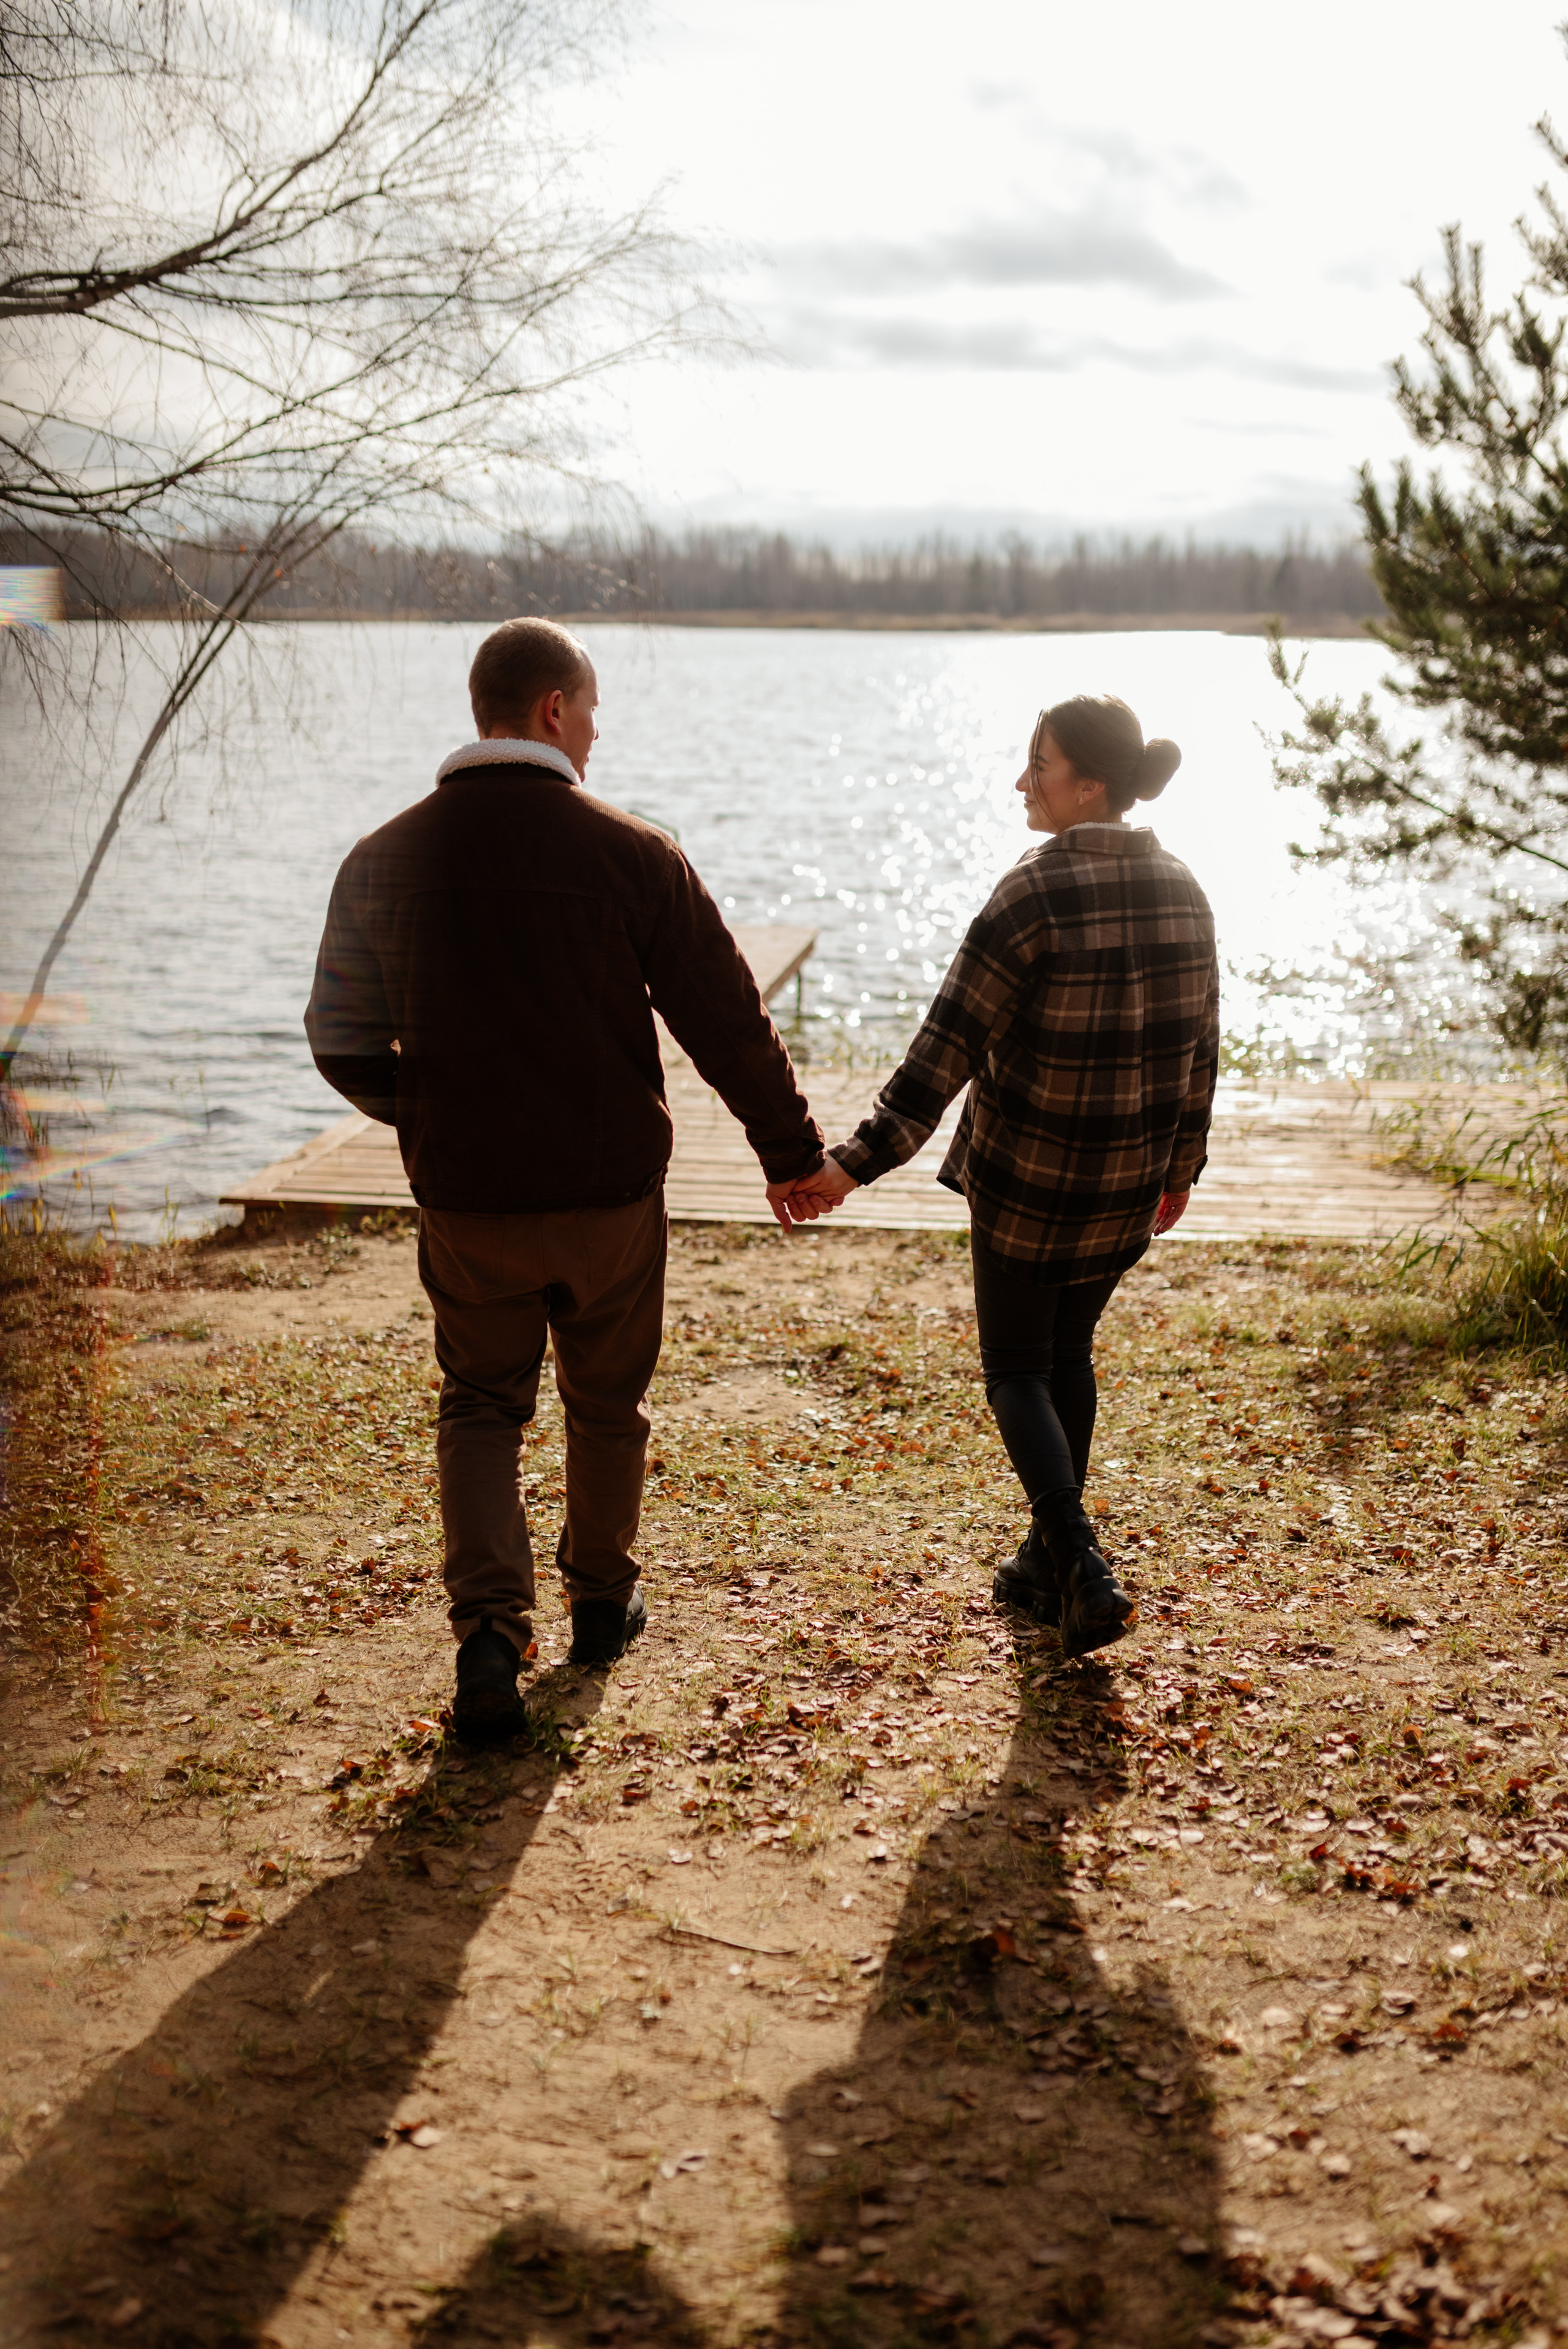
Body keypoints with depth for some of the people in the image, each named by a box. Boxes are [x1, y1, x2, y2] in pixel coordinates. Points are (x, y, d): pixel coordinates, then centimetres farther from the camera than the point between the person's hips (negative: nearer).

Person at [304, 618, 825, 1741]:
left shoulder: (385, 860, -4)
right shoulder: (630, 853, -12)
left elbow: (342, 1043, 2)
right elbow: (729, 1024, -9)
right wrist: (793, 1150, 4)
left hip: (465, 1196, 1)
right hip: (609, 1188, -1)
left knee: (482, 1405, 16)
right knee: (607, 1402, 19)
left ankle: (490, 1633, -1)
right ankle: (602, 1600, 37)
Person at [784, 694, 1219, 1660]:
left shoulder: (1036, 895, -19)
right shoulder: (1183, 892, 1)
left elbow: (947, 1048, -21)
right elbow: (1201, 1048, 9)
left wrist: (855, 1164, -18)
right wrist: (1181, 1164, 22)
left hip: (1026, 1180, -6)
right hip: (1131, 1183, 6)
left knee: (1017, 1367, 10)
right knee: (1070, 1352, 21)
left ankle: (1084, 1569, -4)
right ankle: (1048, 1568, 29)